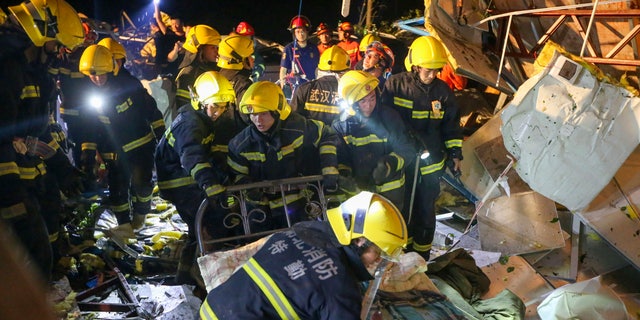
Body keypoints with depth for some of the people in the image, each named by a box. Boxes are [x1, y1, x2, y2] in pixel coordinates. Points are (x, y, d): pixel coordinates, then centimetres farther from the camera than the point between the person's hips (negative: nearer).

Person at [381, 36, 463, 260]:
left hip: (430, 164, 1)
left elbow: (452, 125, 8)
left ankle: (421, 254, 28)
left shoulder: (443, 91, -2)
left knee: (425, 210, 10)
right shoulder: (395, 85, -9)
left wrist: (455, 153, 8)